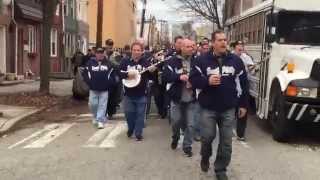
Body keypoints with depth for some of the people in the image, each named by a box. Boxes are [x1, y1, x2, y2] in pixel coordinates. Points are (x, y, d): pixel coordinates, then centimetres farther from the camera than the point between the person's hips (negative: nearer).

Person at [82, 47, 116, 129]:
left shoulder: (108, 63, 3)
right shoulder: (90, 62, 1)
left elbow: (112, 74, 6)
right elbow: (85, 73, 4)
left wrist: (109, 83, -4)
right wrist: (89, 82, -4)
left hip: (104, 89, 0)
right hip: (93, 89, 0)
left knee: (102, 105, 0)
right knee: (92, 104, 4)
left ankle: (100, 121, 6)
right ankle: (95, 117, 31)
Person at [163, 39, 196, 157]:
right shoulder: (173, 61, -5)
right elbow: (166, 76, -13)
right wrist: (179, 76, -26)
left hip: (191, 98, 1)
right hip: (177, 97, -1)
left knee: (190, 124, 4)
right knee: (175, 121, 9)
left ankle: (187, 146, 20)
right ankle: (175, 138, 40)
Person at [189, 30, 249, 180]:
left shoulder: (235, 60, 3)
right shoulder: (203, 60, -2)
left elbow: (243, 83, 8)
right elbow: (193, 79, -3)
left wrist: (243, 104, 7)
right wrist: (207, 81, -21)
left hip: (229, 108, 2)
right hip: (208, 107, -2)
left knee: (226, 141, 5)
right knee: (207, 136, 1)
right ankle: (205, 157, 33)